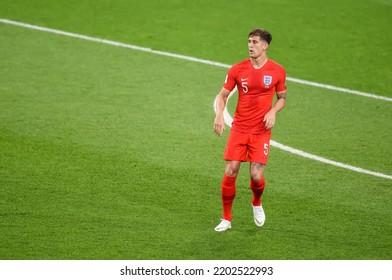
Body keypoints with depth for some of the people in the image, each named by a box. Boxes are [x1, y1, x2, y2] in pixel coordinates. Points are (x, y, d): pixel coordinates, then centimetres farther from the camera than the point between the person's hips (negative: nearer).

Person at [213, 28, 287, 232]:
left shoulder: (277, 71, -1)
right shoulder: (237, 69, -1)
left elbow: (281, 98, 11)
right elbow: (223, 95, 6)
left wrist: (273, 112, -9)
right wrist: (219, 115, -12)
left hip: (261, 131, -1)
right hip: (239, 129, 1)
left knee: (256, 175, -9)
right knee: (230, 173, -5)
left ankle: (257, 203, 26)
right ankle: (226, 219, 10)